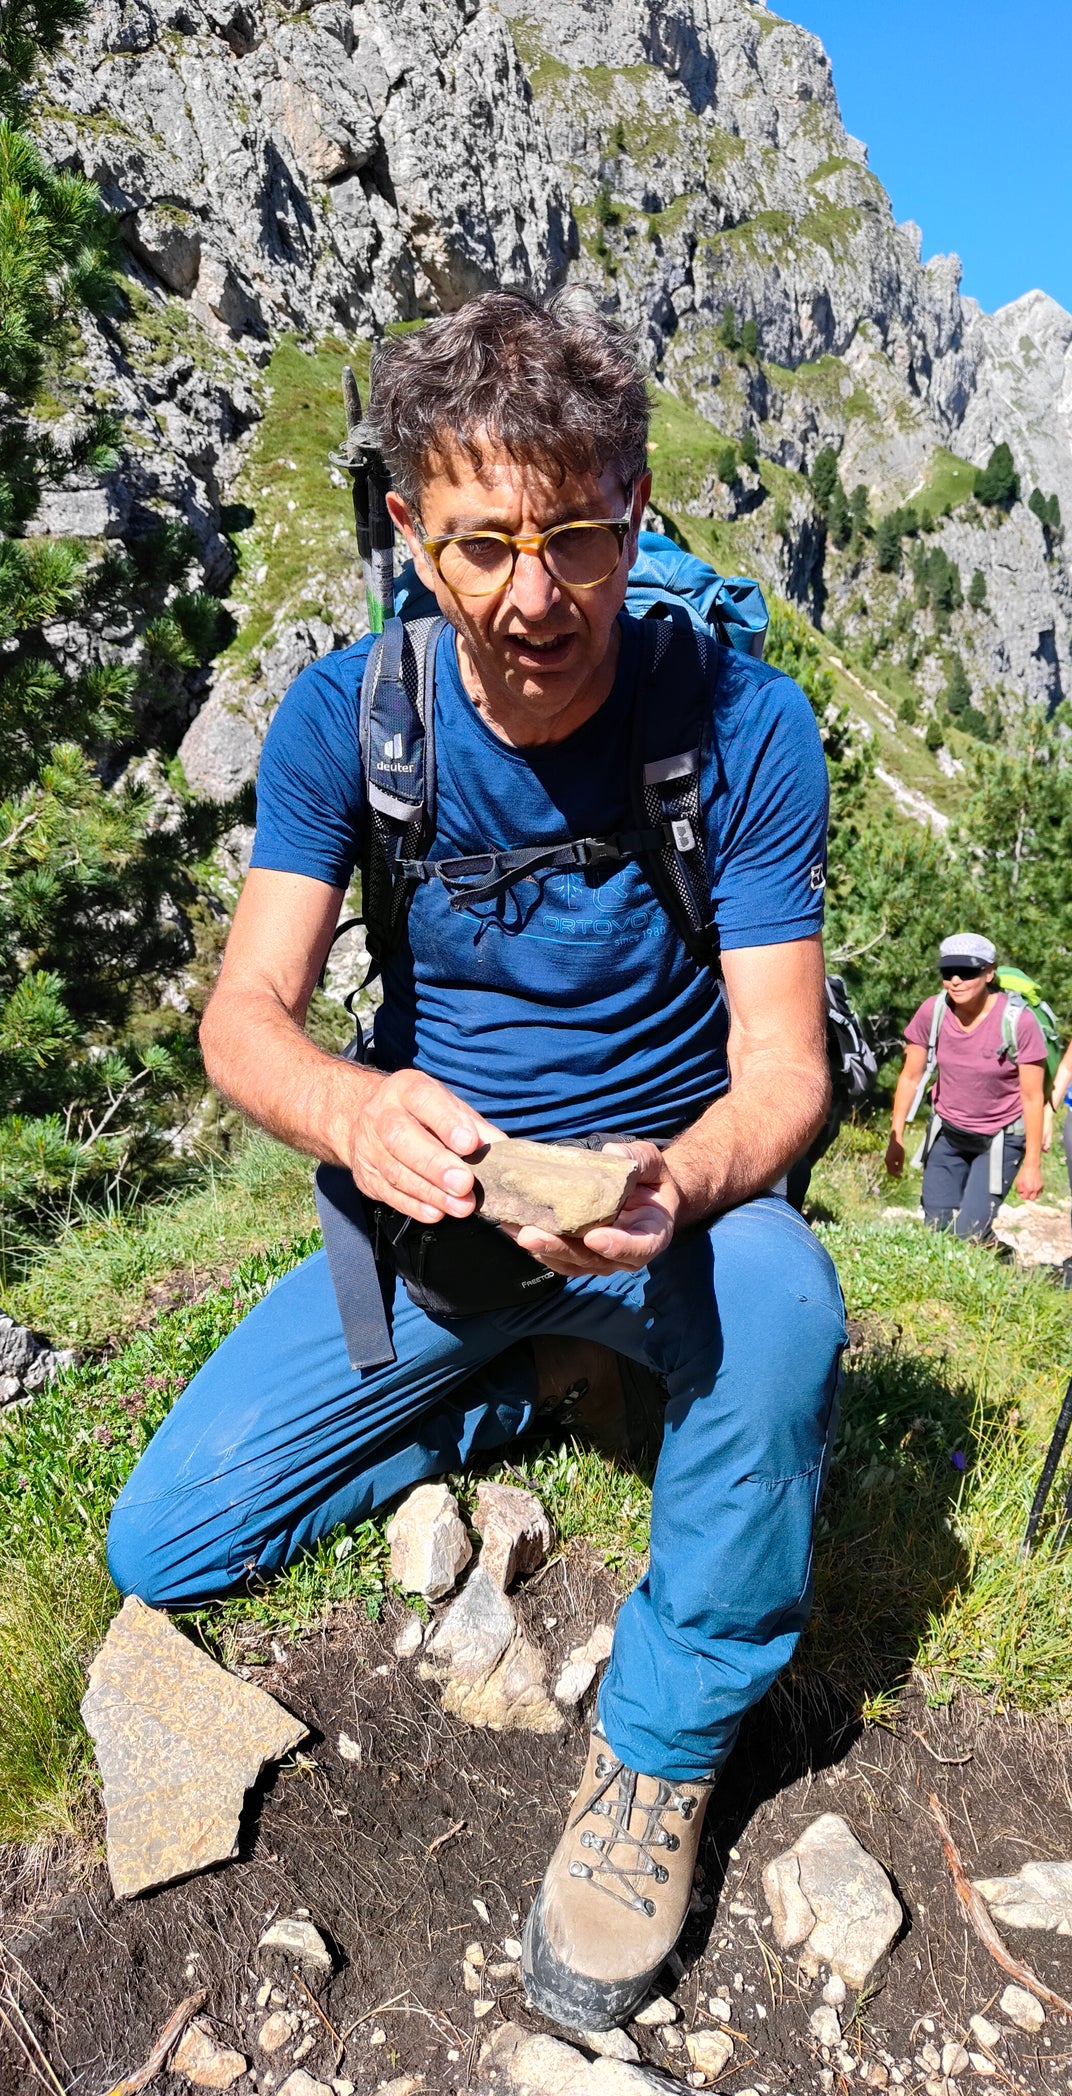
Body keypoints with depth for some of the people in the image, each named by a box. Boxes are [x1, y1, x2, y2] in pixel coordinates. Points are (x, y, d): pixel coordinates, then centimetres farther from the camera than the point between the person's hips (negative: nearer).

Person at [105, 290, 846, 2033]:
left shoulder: (741, 721, -15)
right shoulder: (345, 714, -10)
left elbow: (784, 1061, -18)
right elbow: (247, 1011, -14)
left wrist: (676, 1188, -41)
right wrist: (353, 1113, -38)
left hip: (670, 1192, -1)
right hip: (435, 1203, 2)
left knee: (781, 1296, -37)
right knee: (163, 1545, -5)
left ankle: (664, 1746, -10)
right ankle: (493, 1402, 18)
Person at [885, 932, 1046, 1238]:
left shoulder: (1019, 1021, -22)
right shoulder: (932, 1012, -13)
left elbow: (1032, 1097, -16)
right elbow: (910, 1077, -3)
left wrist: (1032, 1164, -13)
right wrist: (896, 1139, -3)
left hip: (999, 1139, -3)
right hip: (947, 1133, 4)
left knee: (968, 1232, -10)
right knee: (936, 1227, 5)